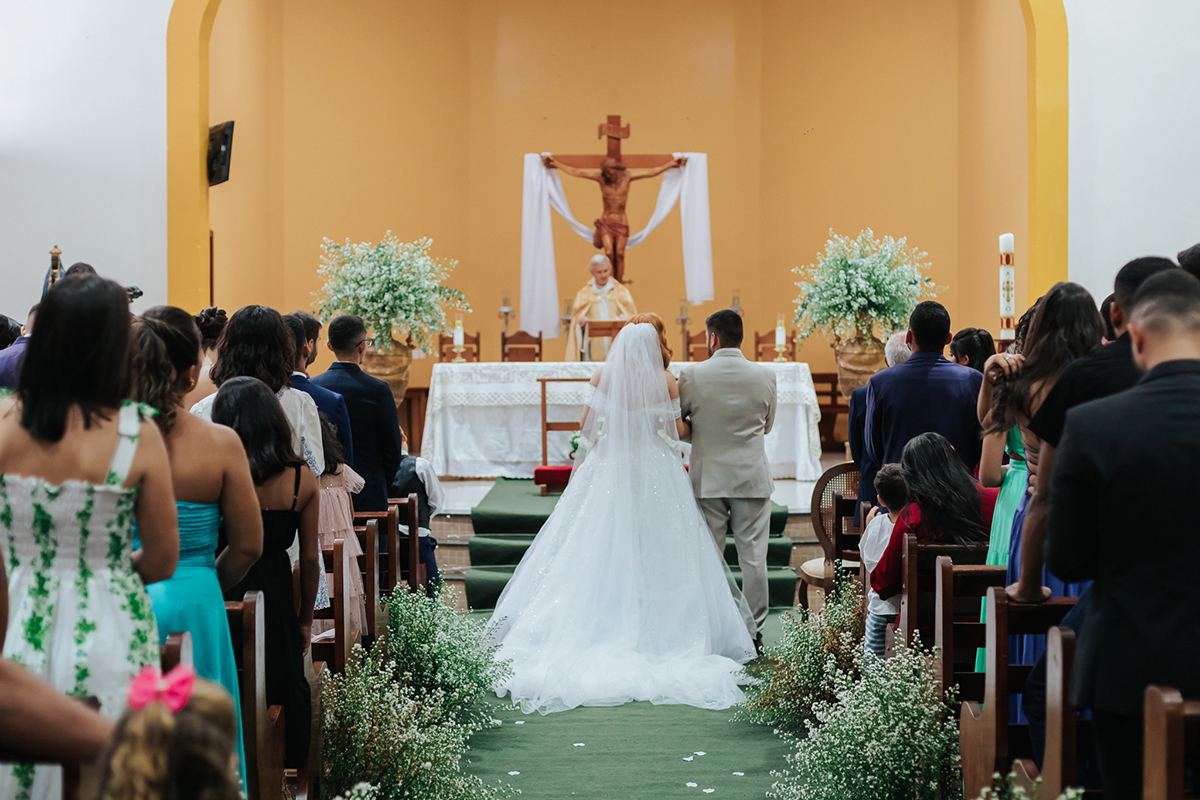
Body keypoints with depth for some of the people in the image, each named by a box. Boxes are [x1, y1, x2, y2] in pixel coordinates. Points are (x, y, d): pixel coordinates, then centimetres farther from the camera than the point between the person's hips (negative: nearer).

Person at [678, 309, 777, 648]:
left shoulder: (691, 376, -9)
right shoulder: (765, 375, -3)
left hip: (708, 476, -1)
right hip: (753, 475, 1)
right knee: (753, 555, 6)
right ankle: (753, 630, 12)